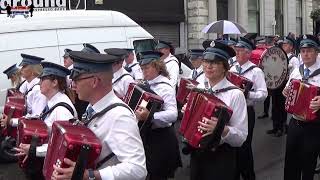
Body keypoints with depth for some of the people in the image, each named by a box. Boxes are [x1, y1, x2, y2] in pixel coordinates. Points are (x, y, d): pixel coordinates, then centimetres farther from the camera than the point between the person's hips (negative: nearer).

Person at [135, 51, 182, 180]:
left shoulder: (165, 87, -18)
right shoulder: (147, 85, 5)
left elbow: (173, 114, -32)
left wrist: (149, 116, -43)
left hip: (161, 139, -8)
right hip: (147, 135, 8)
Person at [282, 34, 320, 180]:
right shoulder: (296, 70, 6)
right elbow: (289, 89, 20)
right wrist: (286, 92, -1)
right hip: (294, 123, 5)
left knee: (308, 163, 9)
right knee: (290, 161, 15)